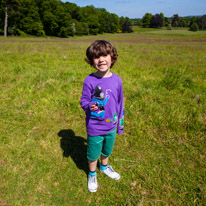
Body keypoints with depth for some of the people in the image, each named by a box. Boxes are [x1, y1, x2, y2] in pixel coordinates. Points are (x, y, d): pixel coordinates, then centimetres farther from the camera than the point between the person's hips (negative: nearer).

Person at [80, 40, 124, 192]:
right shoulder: (90, 81, -18)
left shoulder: (116, 80, -8)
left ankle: (104, 167, 57)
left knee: (107, 150, 26)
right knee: (93, 154, 17)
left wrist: (120, 124, 9)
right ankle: (92, 174, 47)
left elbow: (120, 103, 2)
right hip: (94, 127, -3)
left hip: (111, 126, 3)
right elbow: (83, 101, -10)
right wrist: (90, 106, -34)